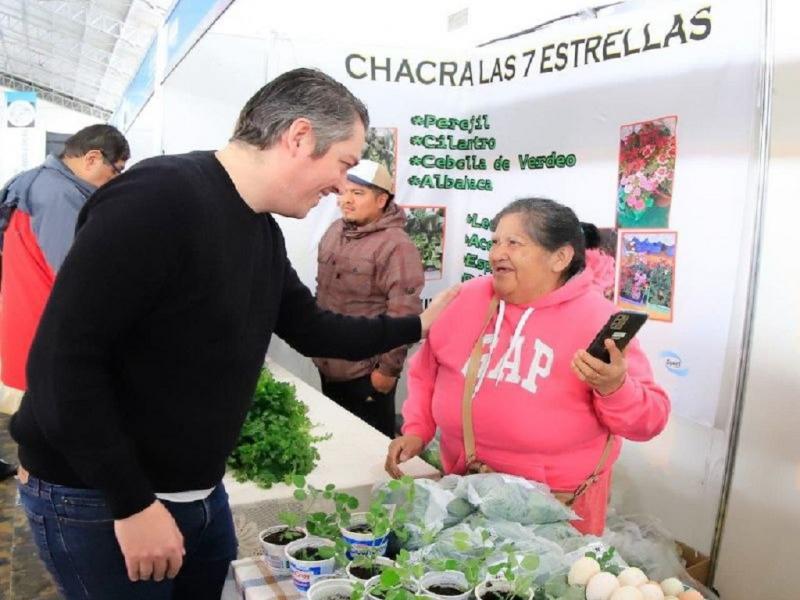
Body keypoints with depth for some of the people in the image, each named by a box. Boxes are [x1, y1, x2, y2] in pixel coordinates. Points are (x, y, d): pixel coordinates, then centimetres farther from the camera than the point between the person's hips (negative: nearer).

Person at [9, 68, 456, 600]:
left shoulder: (264, 233, 3)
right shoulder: (159, 199, -25)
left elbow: (313, 331, 14)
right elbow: (62, 362, -26)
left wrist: (417, 326, 11)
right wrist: (132, 504, -23)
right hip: (96, 499, -8)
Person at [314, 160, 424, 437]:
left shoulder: (395, 245, -20)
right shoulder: (334, 231, 5)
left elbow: (403, 315, -22)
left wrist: (388, 369, -19)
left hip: (367, 373, -7)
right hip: (328, 365, 8)